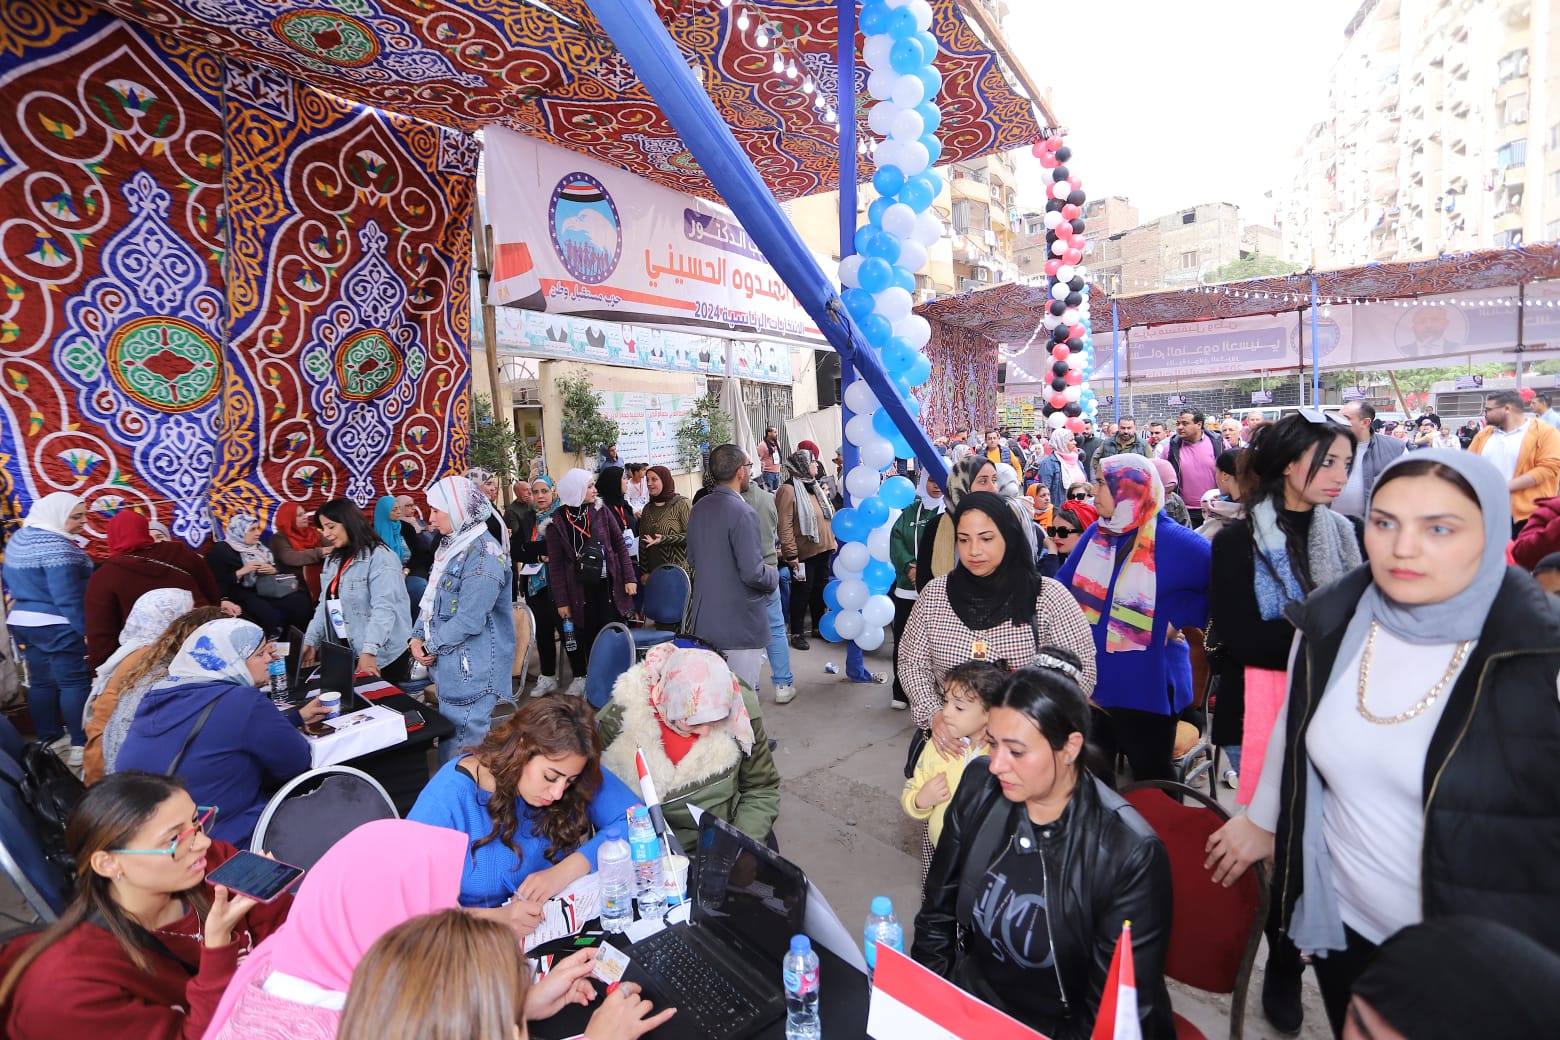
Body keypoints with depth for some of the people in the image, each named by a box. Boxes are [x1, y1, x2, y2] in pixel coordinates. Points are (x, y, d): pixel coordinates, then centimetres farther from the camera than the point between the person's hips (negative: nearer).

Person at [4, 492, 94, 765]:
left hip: (21, 622, 10)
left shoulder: (18, 538, 10)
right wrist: (85, 629, -19)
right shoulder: (56, 546, -21)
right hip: (56, 626, -9)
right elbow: (67, 596, -24)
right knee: (75, 682, -4)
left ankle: (48, 740, 23)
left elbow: (11, 582, 20)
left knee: (41, 681, 15)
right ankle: (81, 746, -3)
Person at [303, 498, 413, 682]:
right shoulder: (333, 559, 13)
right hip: (347, 653, 7)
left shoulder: (380, 557, -13)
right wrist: (310, 641, 6)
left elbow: (383, 608, -22)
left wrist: (369, 652, -29)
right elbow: (325, 604, 17)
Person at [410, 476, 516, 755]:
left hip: (473, 667, -10)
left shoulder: (483, 552, -19)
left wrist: (432, 646, -10)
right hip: (450, 662, 10)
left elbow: (468, 620, -22)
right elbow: (432, 599, 16)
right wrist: (418, 638, 2)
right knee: (448, 734, 20)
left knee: (462, 744, -1)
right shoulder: (452, 545, 12)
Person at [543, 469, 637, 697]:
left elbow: (619, 544, 5)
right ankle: (580, 678, 24)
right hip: (579, 590, -1)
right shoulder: (557, 522, -3)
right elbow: (555, 564, -1)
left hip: (607, 585, 1)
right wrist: (561, 601, -2)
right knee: (585, 635, 5)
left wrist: (630, 577, -1)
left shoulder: (601, 511, 2)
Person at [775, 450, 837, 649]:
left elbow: (827, 515, 21)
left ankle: (818, 626, 32)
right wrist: (790, 553, -23)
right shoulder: (788, 490, -16)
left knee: (820, 588, 17)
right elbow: (784, 526, -21)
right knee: (802, 592, 1)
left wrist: (832, 540, 17)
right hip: (804, 553, -8)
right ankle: (797, 633, 12)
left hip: (823, 549, 8)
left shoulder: (815, 485, 13)